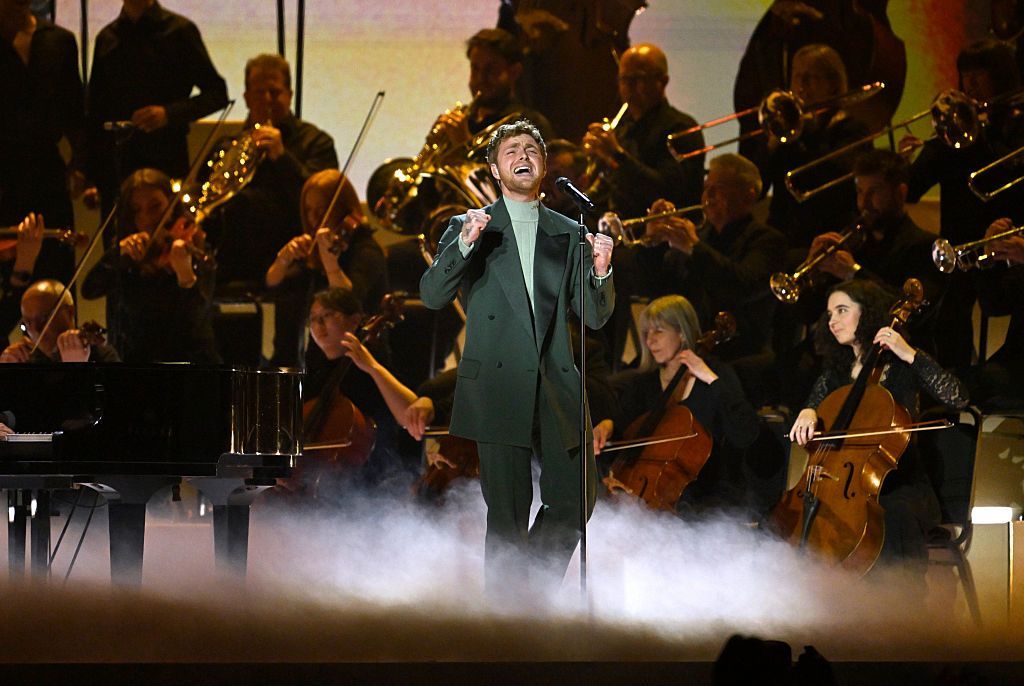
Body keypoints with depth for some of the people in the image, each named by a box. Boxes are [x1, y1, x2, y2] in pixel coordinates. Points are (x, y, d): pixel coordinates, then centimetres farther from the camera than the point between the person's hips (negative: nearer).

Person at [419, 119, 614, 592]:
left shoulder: (568, 234, 14)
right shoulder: (470, 228, 7)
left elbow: (595, 317, 11)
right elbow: (433, 295, -6)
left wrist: (600, 271, -9)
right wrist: (465, 244, -20)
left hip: (555, 389, 3)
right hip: (498, 388, -3)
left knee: (575, 500, 1)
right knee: (508, 512, -3)